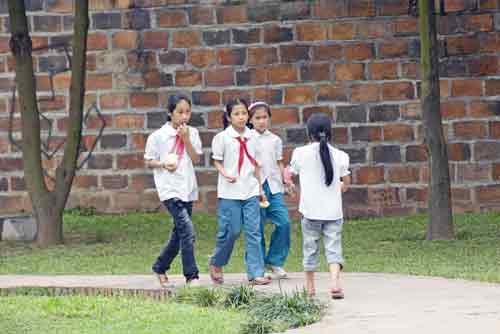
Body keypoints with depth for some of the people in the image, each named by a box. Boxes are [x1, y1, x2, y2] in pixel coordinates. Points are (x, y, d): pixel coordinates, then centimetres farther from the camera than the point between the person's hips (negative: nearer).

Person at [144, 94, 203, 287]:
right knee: (187, 231, -16)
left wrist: (186, 140, -12)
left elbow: (196, 159, -1)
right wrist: (163, 164, -16)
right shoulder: (158, 136, -5)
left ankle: (160, 267, 32)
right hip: (170, 189, -5)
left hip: (188, 189, 5)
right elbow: (148, 162, 2)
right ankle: (191, 276, -11)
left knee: (179, 234, 13)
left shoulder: (192, 133, 6)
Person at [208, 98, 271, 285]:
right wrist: (226, 174, -19)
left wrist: (260, 188, 17)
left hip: (250, 191, 4)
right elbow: (217, 162, 0)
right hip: (230, 192, -4)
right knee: (231, 231, 0)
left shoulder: (252, 137, 8)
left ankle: (256, 273, 0)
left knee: (253, 231, -1)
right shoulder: (222, 138, -4)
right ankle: (216, 264, 24)